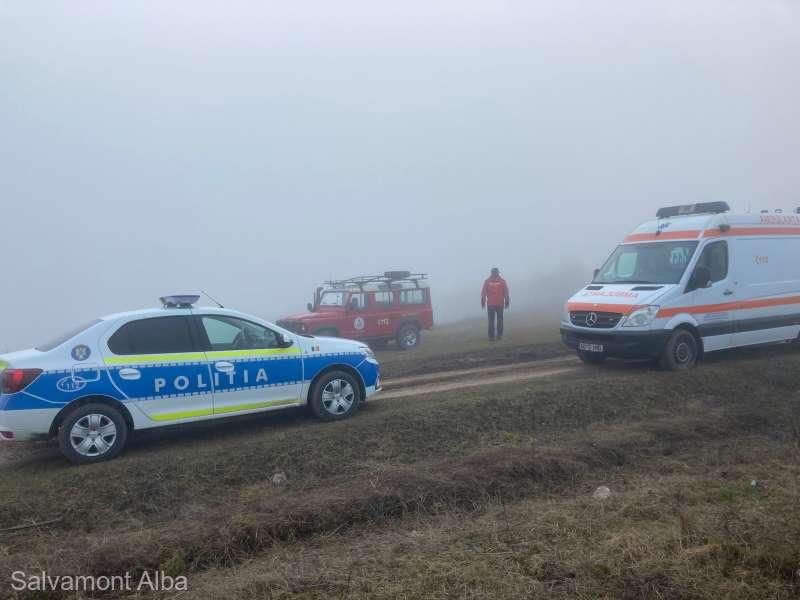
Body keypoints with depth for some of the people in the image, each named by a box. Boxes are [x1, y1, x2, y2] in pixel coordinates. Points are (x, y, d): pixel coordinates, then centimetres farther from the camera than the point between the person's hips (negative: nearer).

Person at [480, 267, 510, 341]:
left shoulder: (487, 281, -2)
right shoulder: (502, 281, -3)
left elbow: (483, 293, -3)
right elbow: (506, 293, -3)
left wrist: (483, 302, 3)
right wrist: (507, 302, 4)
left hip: (490, 304, 0)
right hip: (500, 304, 0)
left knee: (491, 321, 5)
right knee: (499, 319, 13)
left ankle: (491, 336, 1)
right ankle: (499, 335, 11)